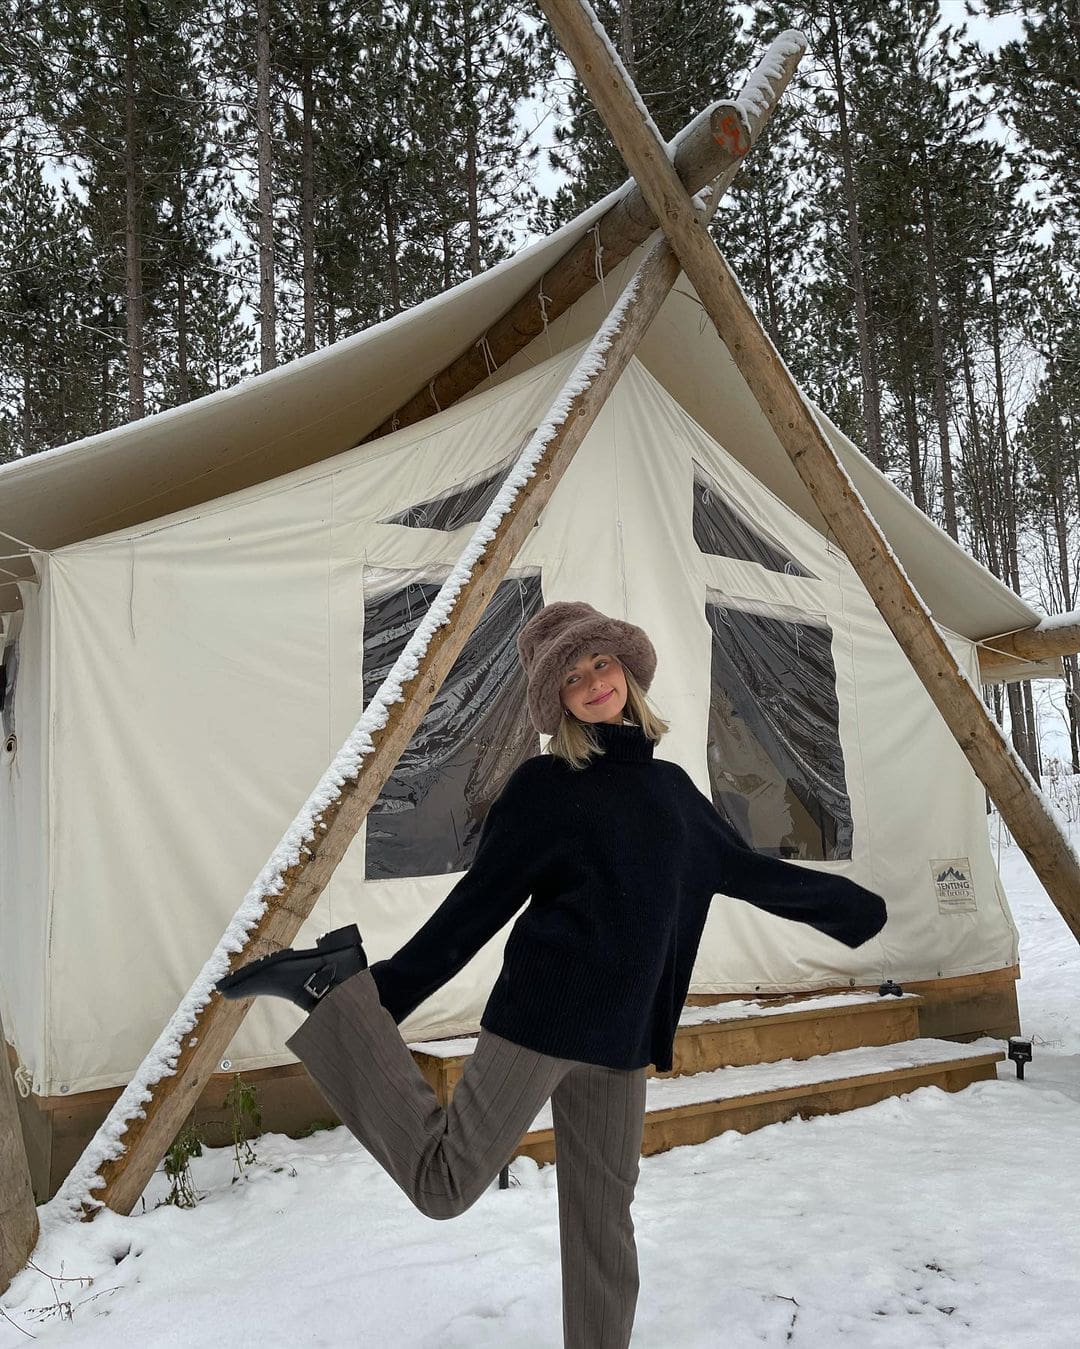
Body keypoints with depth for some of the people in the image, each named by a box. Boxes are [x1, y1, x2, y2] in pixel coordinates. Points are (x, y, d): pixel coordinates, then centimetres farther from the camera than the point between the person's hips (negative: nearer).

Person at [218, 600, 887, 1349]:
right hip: (540, 1018, -5)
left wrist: (855, 908, 29)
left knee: (605, 1215, 11)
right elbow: (476, 907, -4)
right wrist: (389, 993, -5)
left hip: (622, 1037, 5)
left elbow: (749, 871, 22)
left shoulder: (670, 787, 12)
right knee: (445, 1182, -4)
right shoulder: (545, 785, -5)